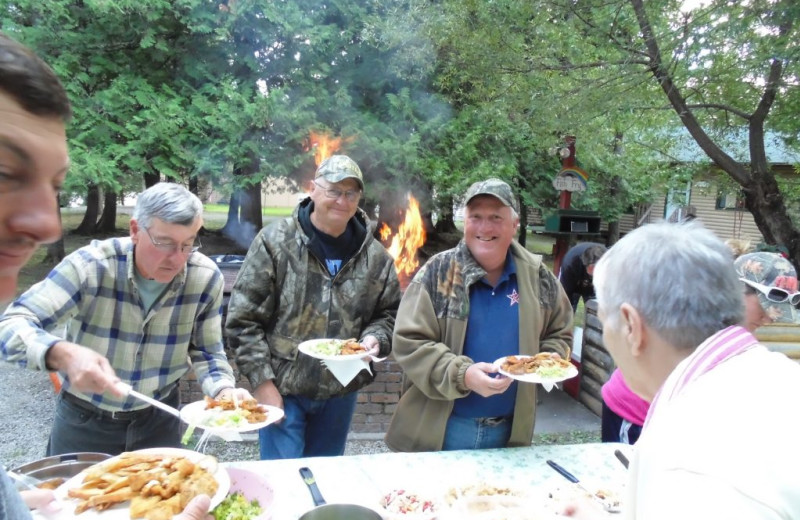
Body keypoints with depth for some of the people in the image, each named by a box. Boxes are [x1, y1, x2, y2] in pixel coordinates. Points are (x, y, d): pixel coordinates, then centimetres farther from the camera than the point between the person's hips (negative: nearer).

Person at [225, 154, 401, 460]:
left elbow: (390, 313, 12)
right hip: (282, 390, -3)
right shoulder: (275, 242, -9)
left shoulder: (375, 256, 1)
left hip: (341, 392, 4)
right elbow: (243, 319, -9)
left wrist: (375, 337, -10)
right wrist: (262, 382, -12)